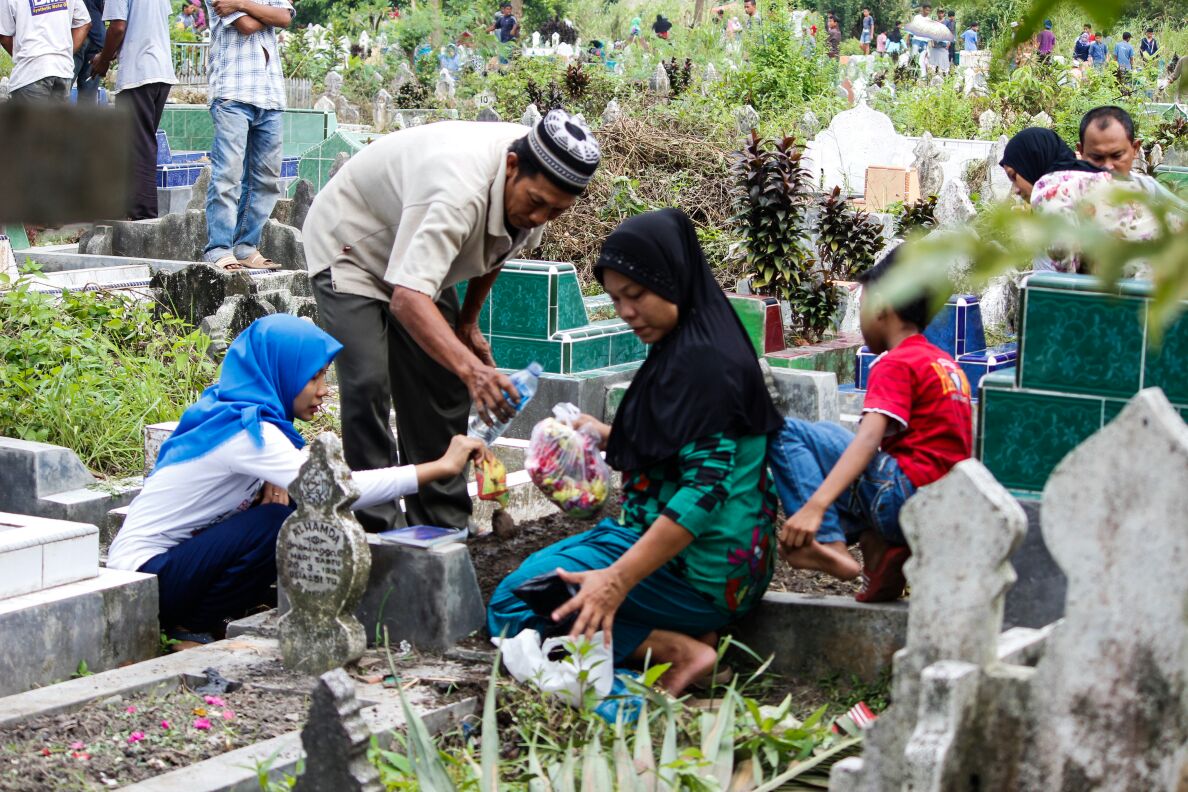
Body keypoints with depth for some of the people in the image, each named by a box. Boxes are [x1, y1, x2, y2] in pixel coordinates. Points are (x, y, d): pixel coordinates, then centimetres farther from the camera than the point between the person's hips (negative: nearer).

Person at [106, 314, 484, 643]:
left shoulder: (230, 412, 6)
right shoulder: (247, 430, -23)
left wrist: (272, 486, -7)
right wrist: (442, 467, -28)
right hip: (145, 575, -9)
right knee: (279, 524, -24)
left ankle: (217, 618, 6)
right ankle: (190, 627, -8)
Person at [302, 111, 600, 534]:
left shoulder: (538, 183, -18)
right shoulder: (459, 192, -44)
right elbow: (407, 298, -53)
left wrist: (468, 321, 8)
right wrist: (471, 368, -65)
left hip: (417, 249, 8)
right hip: (349, 247, -7)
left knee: (445, 385, 2)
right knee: (368, 384, -21)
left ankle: (445, 529, 10)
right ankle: (377, 527, -13)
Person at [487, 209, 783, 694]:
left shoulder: (700, 361, -20)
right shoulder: (681, 349, 11)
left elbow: (706, 486, -27)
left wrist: (619, 578, -32)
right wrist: (609, 437, 15)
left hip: (696, 570, -11)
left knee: (512, 606, -12)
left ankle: (682, 650, -13)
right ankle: (688, 635, 7)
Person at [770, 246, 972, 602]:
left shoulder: (896, 364, -7)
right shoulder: (948, 364, 18)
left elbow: (869, 438, -22)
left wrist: (815, 506, -32)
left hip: (901, 498, -9)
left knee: (786, 433, -7)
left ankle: (829, 544, -21)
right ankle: (877, 547, 8)